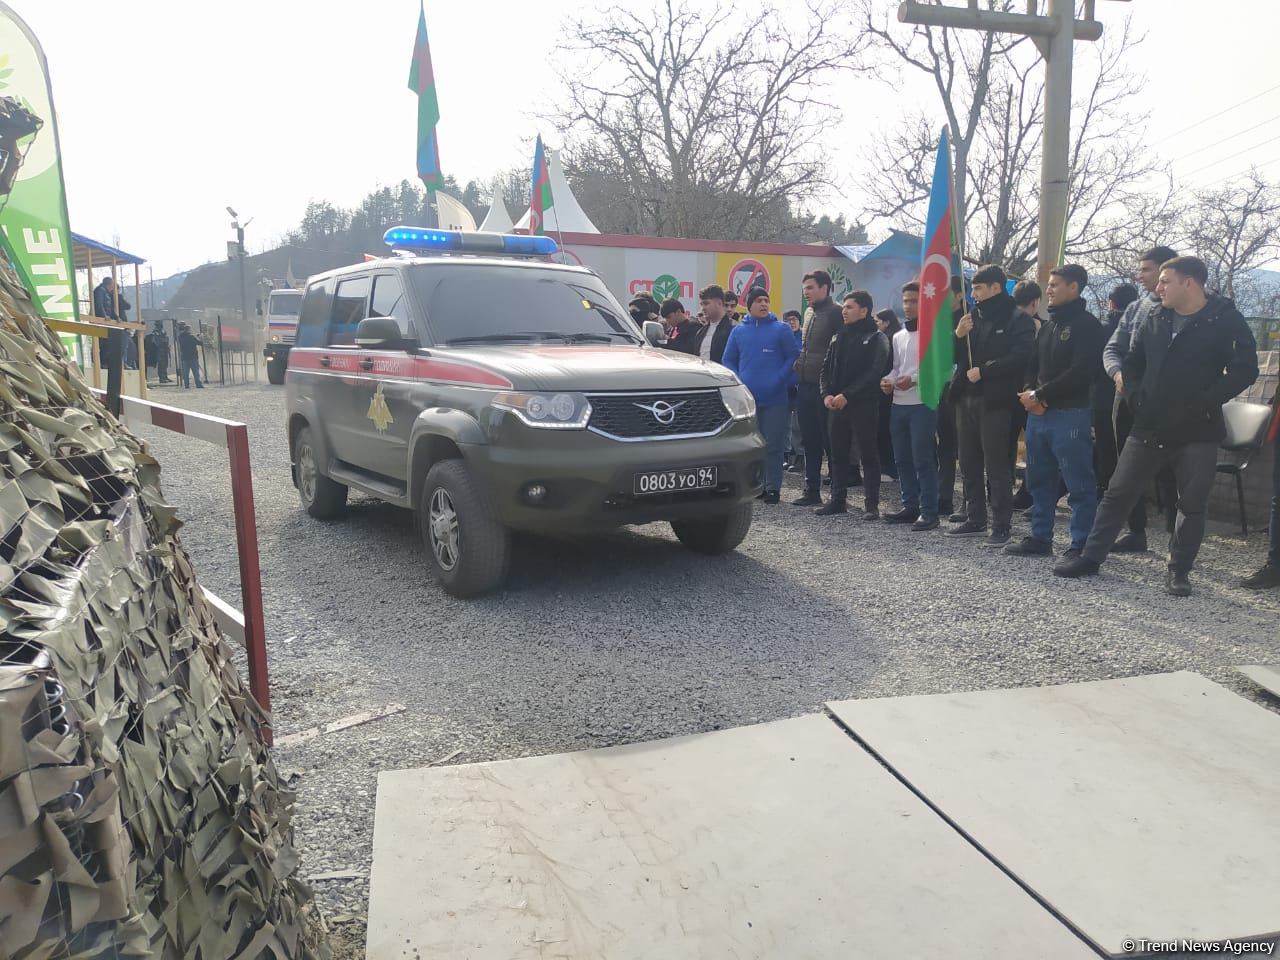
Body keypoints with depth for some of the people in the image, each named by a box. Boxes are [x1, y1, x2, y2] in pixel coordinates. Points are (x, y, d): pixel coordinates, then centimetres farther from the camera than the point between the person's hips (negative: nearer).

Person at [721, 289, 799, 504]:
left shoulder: (781, 329, 2)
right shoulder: (738, 331, 10)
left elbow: (793, 357, 0)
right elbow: (728, 360, 13)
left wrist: (780, 380, -11)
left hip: (774, 398, -3)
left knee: (773, 445, -2)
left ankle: (773, 487, 6)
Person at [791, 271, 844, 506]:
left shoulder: (835, 313, -10)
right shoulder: (809, 312, 16)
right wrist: (799, 364, 14)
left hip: (824, 388, -8)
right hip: (805, 386, 8)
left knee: (831, 443, -1)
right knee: (810, 442, 12)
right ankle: (812, 492, 20)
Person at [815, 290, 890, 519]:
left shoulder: (876, 338, -2)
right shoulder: (839, 337, 17)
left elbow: (875, 372, -12)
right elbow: (826, 368, 15)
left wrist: (847, 395, -18)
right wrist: (826, 394, -3)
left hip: (864, 406, -6)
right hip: (836, 405, 6)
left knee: (868, 455, -1)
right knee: (838, 455, 9)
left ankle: (872, 504, 3)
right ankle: (838, 500, 18)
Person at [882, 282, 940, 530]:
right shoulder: (898, 337, 18)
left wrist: (914, 379, -23)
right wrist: (888, 380, 1)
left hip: (923, 403, -8)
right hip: (899, 404, 8)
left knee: (923, 459, -7)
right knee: (903, 458, 11)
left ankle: (929, 512, 0)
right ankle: (910, 506, 20)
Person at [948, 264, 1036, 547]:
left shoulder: (1017, 320, -5)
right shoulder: (972, 316, 15)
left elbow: (1020, 358, -17)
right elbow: (954, 357, 15)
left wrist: (983, 371, -17)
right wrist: (958, 336, -4)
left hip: (994, 401, -7)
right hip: (967, 398, 7)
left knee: (996, 465, -4)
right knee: (969, 463, 11)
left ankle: (1002, 525, 3)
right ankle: (975, 520, 22)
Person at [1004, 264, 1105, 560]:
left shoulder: (1087, 324, -7)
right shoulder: (1048, 325, 19)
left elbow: (1081, 372, -17)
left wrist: (1040, 395, -14)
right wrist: (1030, 393, -2)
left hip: (1070, 415, -9)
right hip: (1039, 413, 9)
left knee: (1079, 484, -3)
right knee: (1039, 480, 13)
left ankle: (1082, 545, 2)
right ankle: (1040, 537, 23)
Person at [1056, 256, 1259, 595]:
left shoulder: (1226, 321, -7)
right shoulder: (1155, 320, 9)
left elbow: (1244, 370, -13)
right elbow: (1132, 363, 18)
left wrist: (1203, 404, -17)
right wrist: (1138, 399, 3)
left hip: (1197, 432, -4)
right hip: (1149, 427, 5)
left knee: (1192, 505, 5)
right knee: (1118, 493, 6)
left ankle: (1178, 572, 17)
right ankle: (1091, 558, 15)